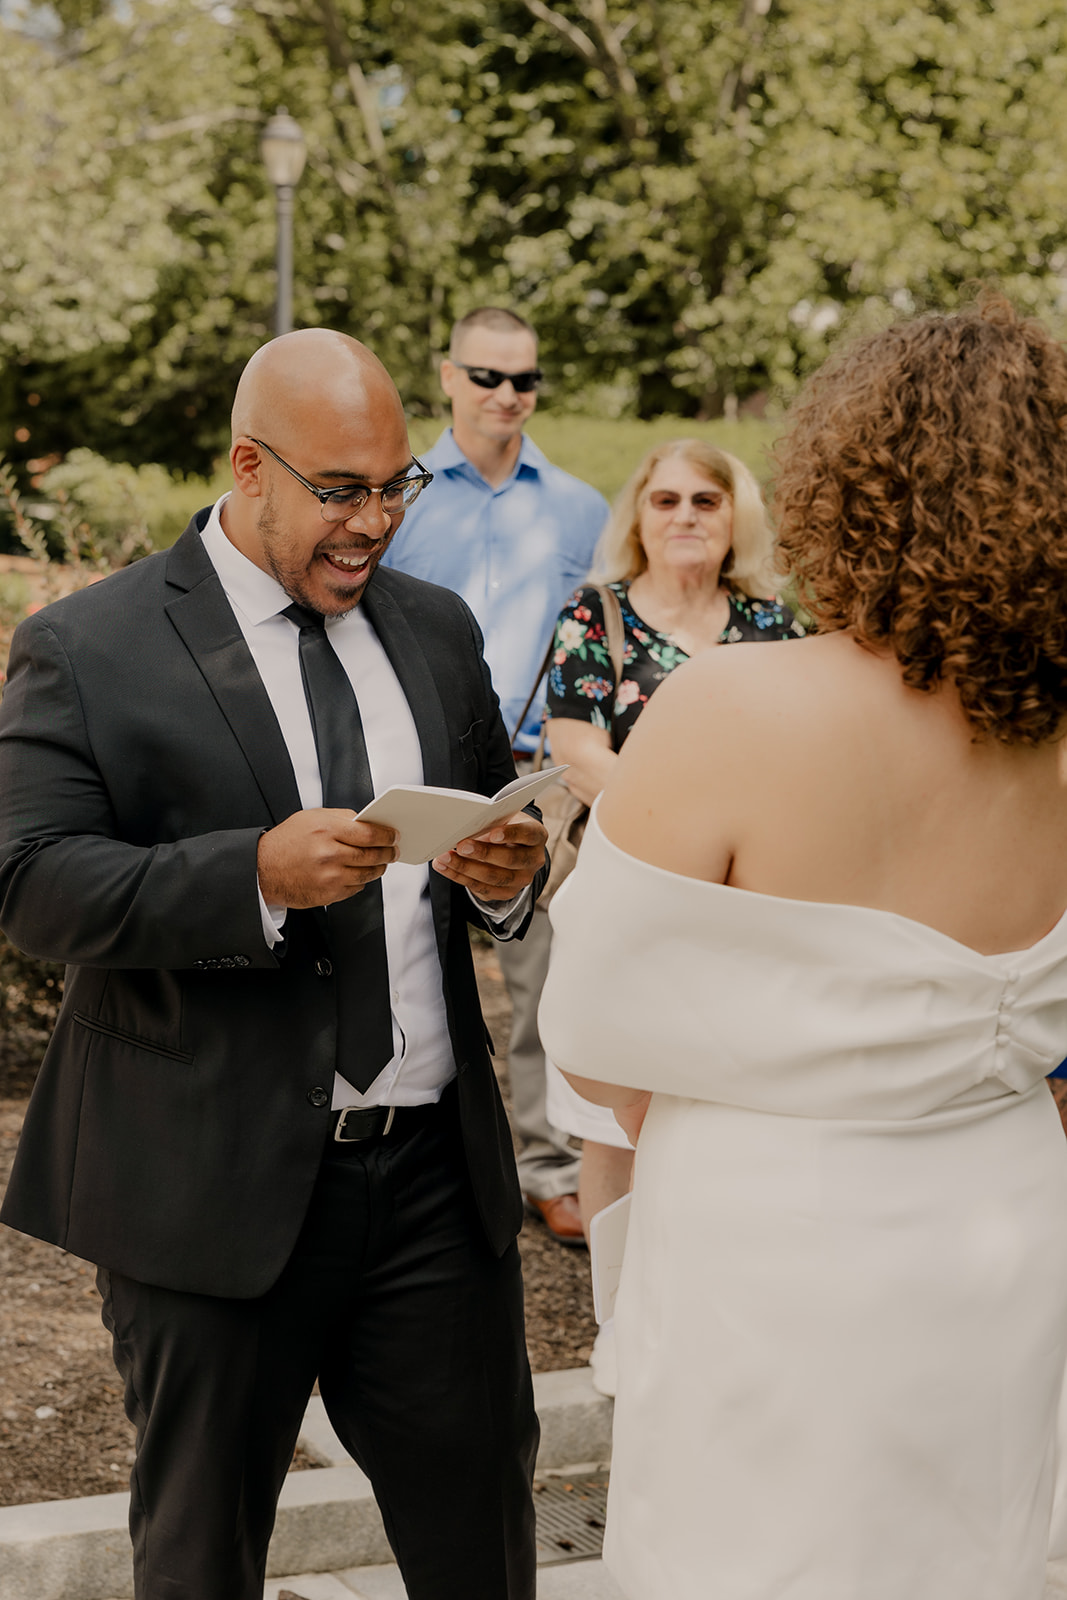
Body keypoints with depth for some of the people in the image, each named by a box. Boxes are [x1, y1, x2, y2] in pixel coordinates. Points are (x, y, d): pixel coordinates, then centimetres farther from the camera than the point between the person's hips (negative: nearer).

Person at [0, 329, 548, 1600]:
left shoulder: (435, 631, 12)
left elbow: (496, 834, 19)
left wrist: (507, 875, -6)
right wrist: (257, 876, -26)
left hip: (436, 1170, 4)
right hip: (215, 1193, -4)